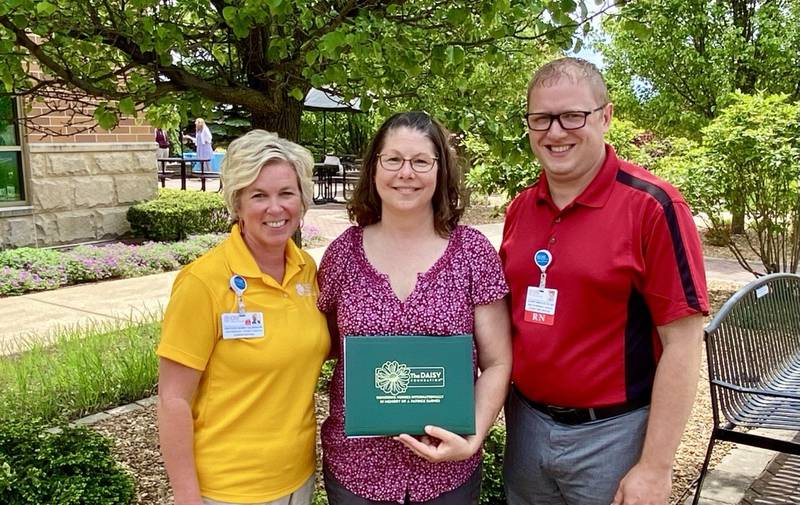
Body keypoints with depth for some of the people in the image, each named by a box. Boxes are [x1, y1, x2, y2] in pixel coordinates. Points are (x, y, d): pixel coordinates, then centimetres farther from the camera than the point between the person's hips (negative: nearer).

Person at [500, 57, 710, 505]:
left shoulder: (652, 206, -14)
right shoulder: (520, 209, 3)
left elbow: (682, 342, -14)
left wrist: (656, 467, -15)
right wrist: (513, 410, 5)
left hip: (611, 433, -5)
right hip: (526, 424, 5)